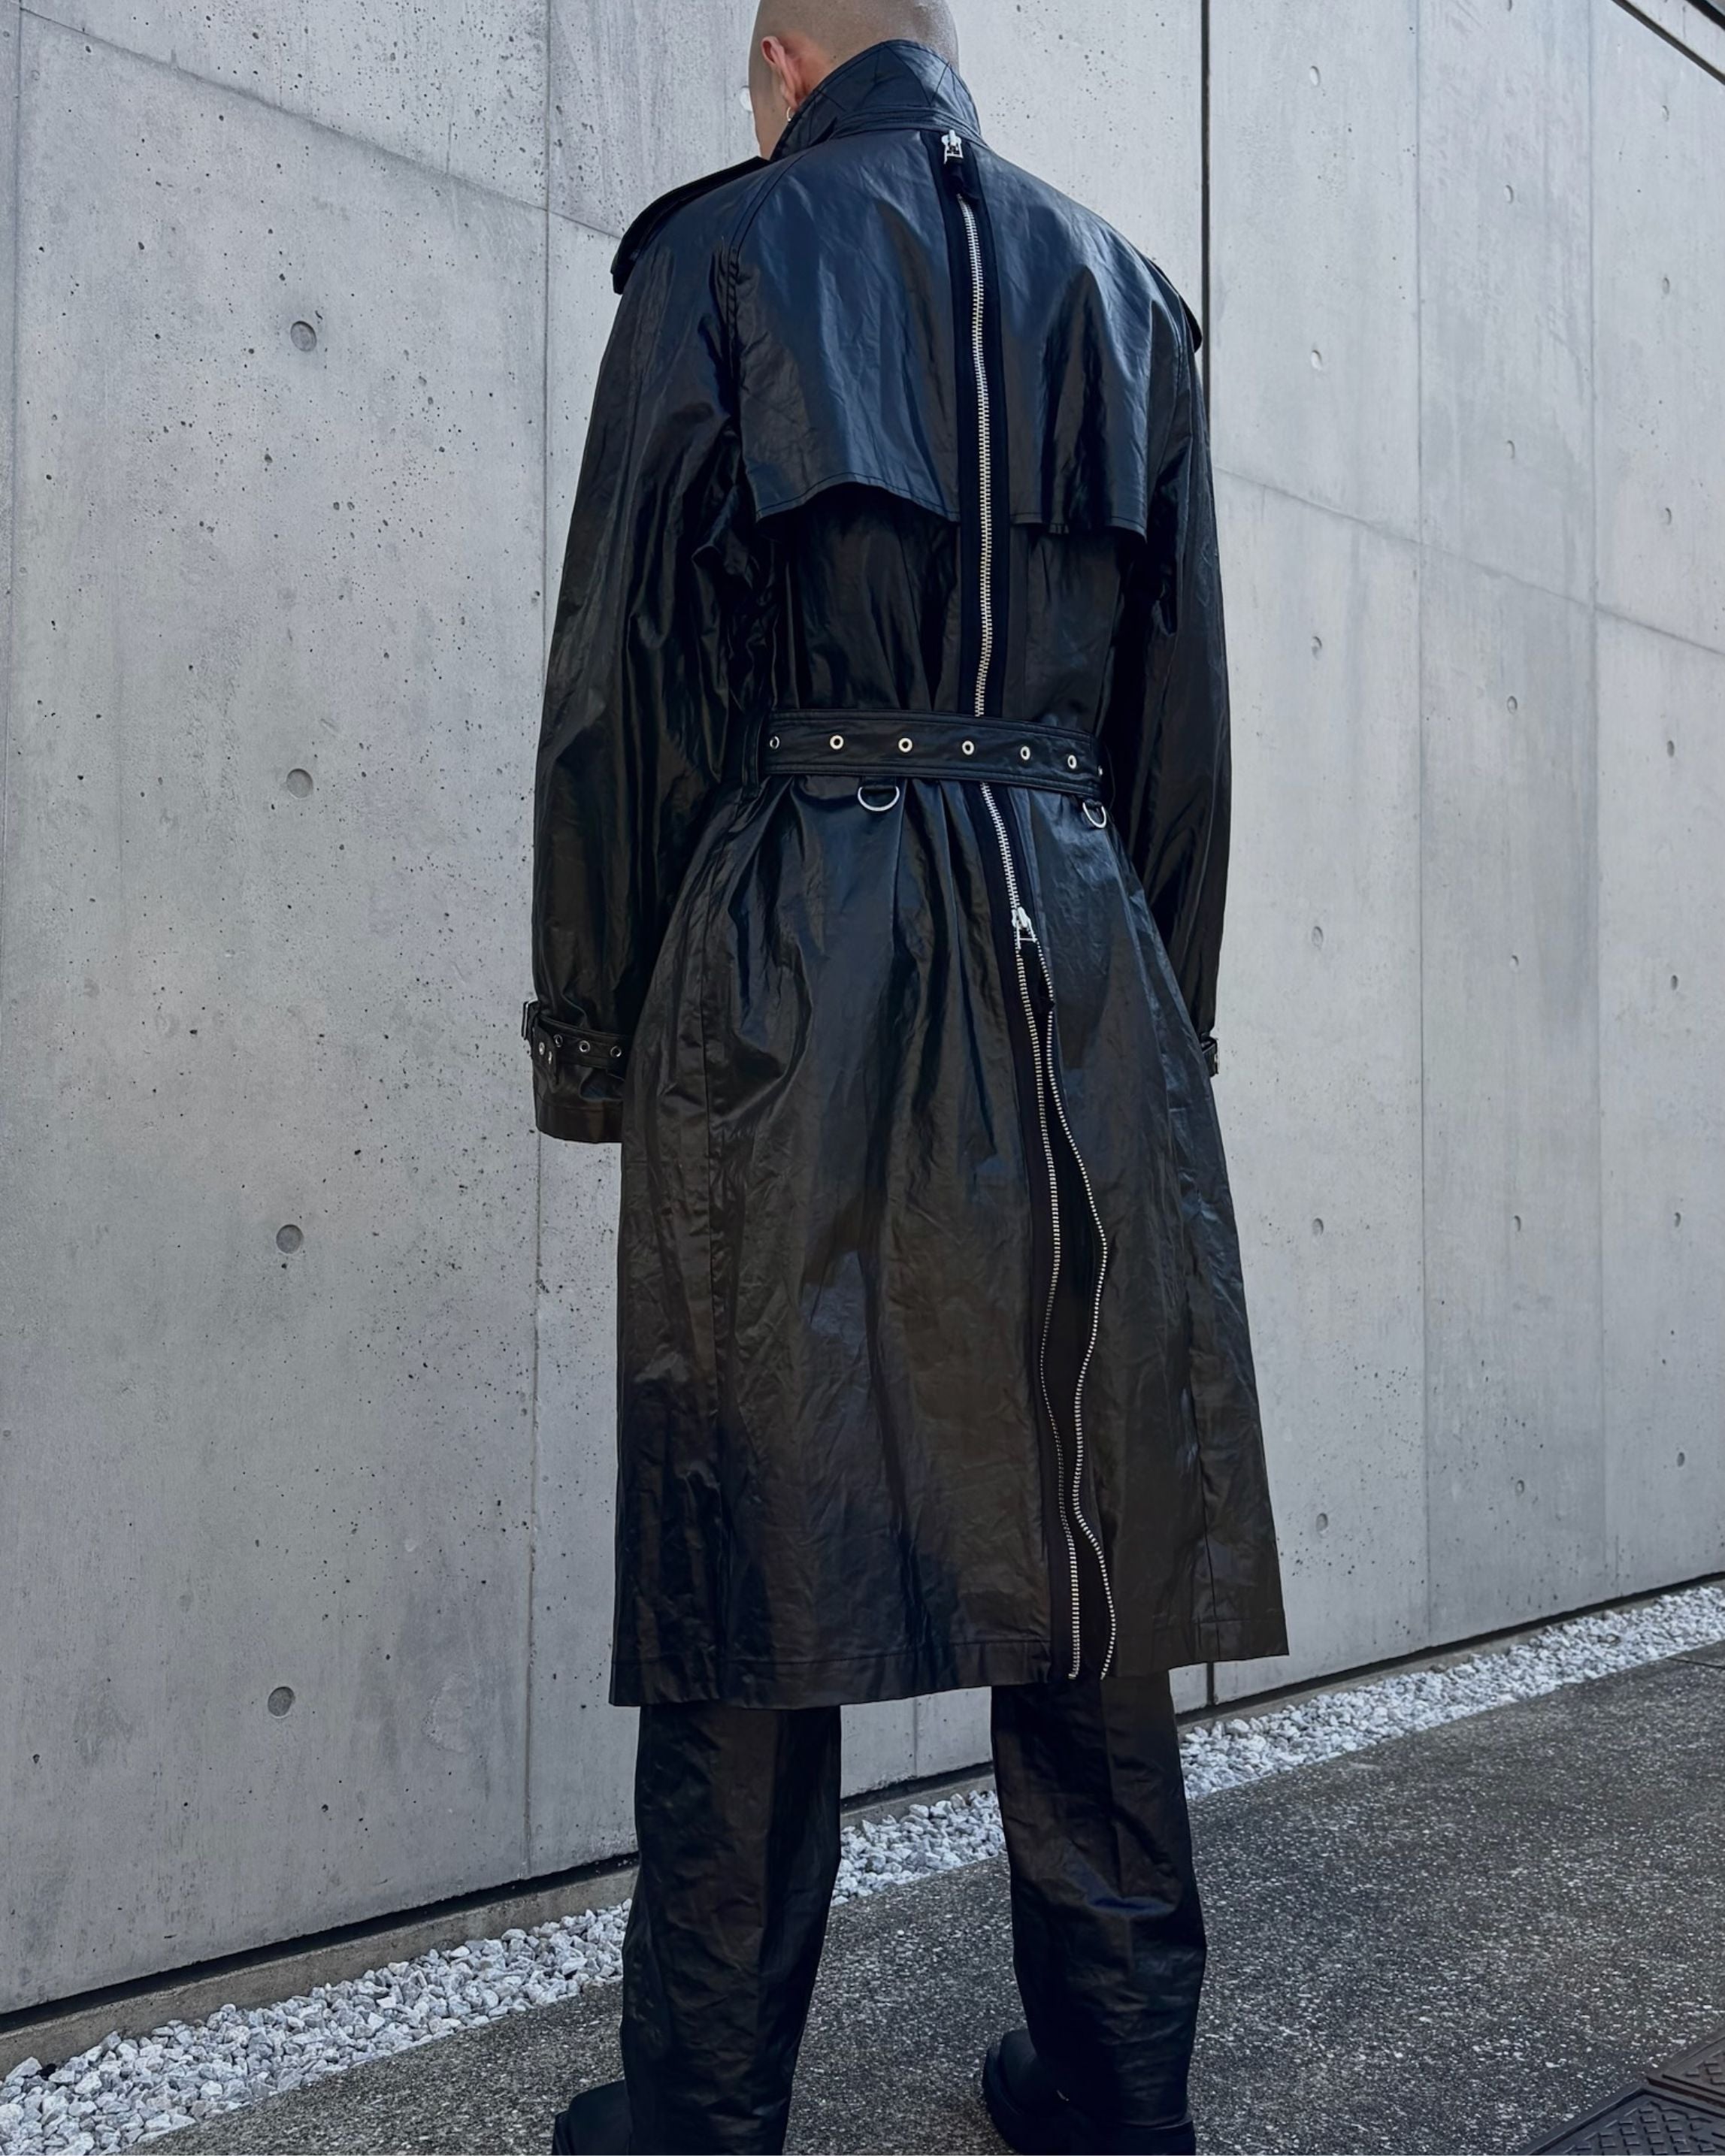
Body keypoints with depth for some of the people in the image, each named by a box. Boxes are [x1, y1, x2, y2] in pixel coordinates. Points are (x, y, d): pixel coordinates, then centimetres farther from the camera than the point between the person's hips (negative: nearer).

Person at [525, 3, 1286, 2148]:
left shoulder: (720, 251, 7)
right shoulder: (1124, 292, 18)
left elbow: (616, 674, 0)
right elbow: (1183, 708, 14)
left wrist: (591, 1035, 4)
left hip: (792, 954, -3)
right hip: (1078, 955, 4)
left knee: (760, 1542, 2)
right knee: (1082, 1553, 9)